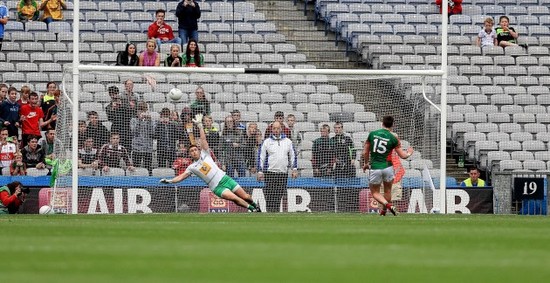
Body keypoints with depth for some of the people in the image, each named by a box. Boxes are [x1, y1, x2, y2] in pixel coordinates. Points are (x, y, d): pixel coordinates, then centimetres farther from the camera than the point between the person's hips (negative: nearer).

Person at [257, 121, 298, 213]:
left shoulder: (288, 142, 12)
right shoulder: (266, 142, 6)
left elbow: (293, 156, 16)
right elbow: (261, 157, 5)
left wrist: (294, 169, 6)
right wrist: (260, 171, -1)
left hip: (283, 173, 2)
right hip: (270, 172, -2)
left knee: (279, 196, 2)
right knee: (270, 196, -9)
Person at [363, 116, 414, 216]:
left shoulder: (372, 134, 0)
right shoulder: (393, 138, -5)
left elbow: (365, 152, 7)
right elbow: (403, 155, 1)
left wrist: (366, 163, 25)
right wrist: (409, 153, 24)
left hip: (375, 168, 0)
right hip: (387, 167, 0)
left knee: (375, 192, 11)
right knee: (387, 191, 22)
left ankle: (388, 205, -13)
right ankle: (383, 211, 31)